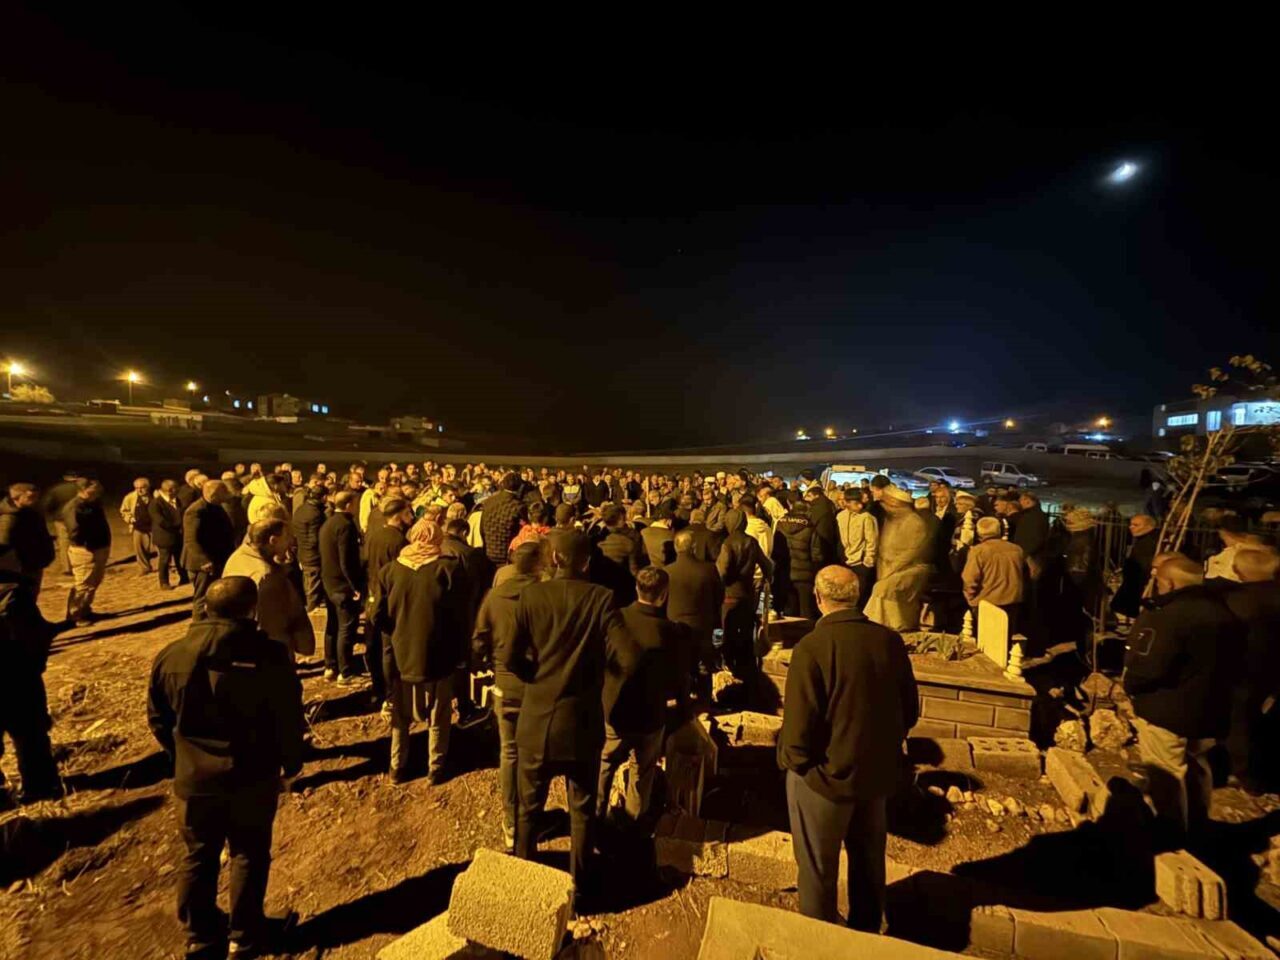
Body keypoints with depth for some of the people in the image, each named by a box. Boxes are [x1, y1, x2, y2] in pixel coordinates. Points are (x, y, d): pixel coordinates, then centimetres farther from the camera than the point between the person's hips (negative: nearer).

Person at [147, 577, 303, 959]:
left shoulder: (171, 656, -11)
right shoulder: (271, 656, -22)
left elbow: (158, 719, 3)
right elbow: (289, 721, -14)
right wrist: (290, 766, 5)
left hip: (193, 778, 3)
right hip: (253, 779, -3)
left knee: (198, 857, 24)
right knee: (250, 855, 19)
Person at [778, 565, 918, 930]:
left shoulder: (812, 647, -27)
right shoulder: (890, 640, -10)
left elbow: (799, 725, -25)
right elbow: (910, 710, 2)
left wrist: (790, 759, -5)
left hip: (825, 774, -5)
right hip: (877, 770, 6)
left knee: (817, 867, 19)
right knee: (869, 857, 29)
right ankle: (867, 930, 50)